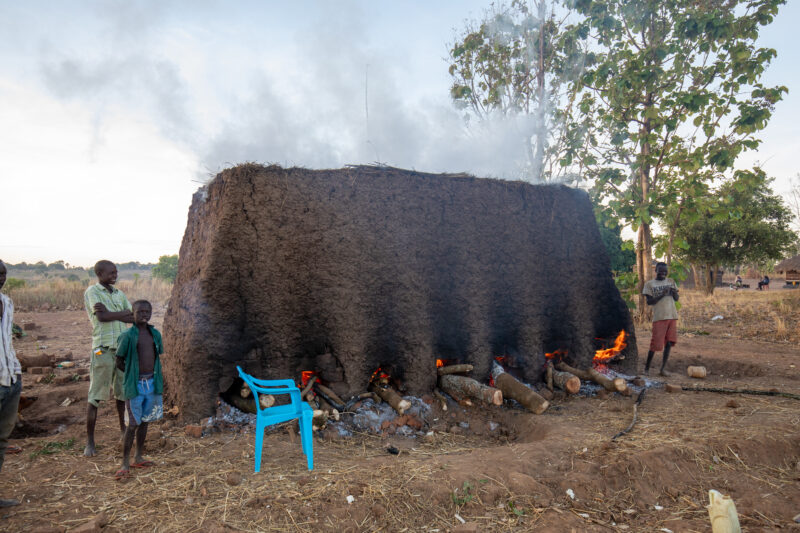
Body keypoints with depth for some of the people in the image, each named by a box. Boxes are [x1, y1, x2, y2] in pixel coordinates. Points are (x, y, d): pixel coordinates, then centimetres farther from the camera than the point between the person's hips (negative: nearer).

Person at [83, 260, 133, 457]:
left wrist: (110, 312, -10)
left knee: (123, 392, 14)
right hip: (102, 349, -5)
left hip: (123, 348, 5)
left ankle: (123, 429, 30)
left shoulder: (119, 294, 14)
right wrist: (121, 314, -4)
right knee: (95, 397, -1)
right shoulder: (91, 292, -2)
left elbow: (133, 317, 5)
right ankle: (89, 441, 6)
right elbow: (101, 317, -16)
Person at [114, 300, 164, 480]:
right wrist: (134, 374, -1)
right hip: (135, 384, -5)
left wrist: (157, 378, 10)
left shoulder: (155, 334, 6)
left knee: (144, 421, 14)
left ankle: (138, 458, 27)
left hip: (151, 382, 5)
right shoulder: (128, 336, -9)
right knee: (133, 424, -1)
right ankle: (125, 463, 10)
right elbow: (119, 362, -4)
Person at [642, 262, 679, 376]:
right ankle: (647, 368, 9)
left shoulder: (671, 281, 13)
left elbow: (676, 299, 13)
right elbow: (649, 302, -5)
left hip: (672, 316, 4)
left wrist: (673, 291, -9)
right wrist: (661, 295, -18)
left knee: (669, 342, 1)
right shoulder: (650, 284, 1)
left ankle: (663, 368, 8)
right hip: (659, 317, -4)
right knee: (656, 344, -5)